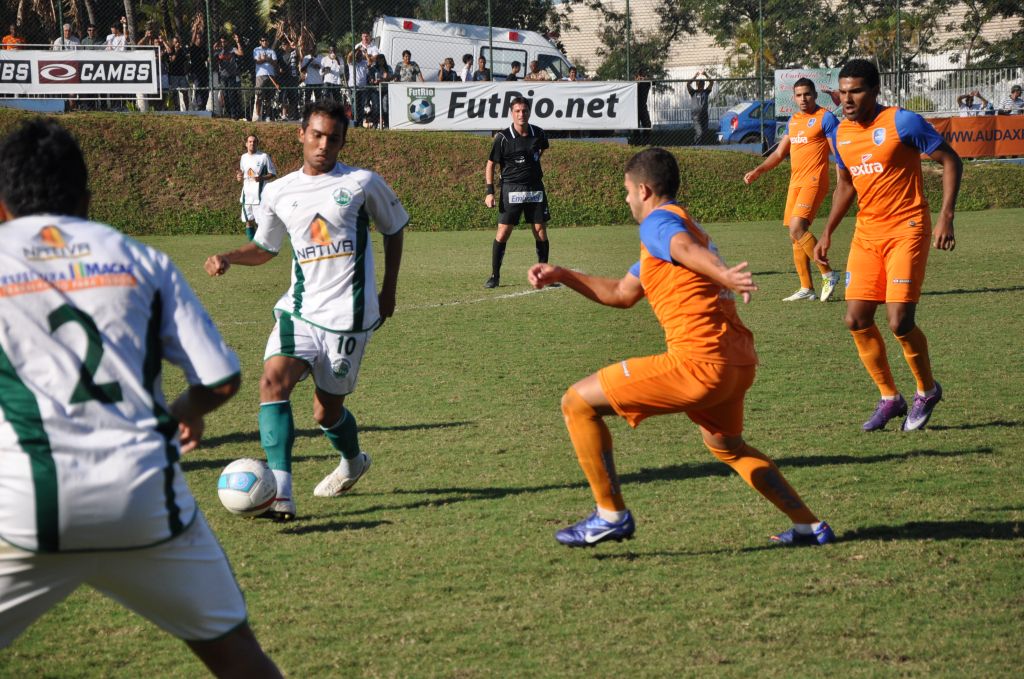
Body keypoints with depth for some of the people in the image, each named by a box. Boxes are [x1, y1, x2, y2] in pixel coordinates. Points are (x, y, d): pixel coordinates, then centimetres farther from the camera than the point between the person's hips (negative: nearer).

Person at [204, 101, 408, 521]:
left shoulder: (362, 183, -2)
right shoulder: (279, 192, 6)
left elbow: (393, 229, 12)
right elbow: (265, 248, 19)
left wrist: (388, 292, 10)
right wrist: (228, 258, -1)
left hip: (348, 317, -3)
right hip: (299, 310, 3)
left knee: (326, 412, 3)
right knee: (273, 381, -22)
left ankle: (353, 462, 39)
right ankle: (280, 493, -27)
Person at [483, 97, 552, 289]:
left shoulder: (538, 134, 1)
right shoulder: (502, 138, -9)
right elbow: (490, 164, -2)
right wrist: (490, 192, -8)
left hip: (535, 189, 3)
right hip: (511, 190, -3)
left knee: (541, 233, 2)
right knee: (502, 233, -7)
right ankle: (495, 276, 2)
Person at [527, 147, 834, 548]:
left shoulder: (657, 221, -2)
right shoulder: (686, 225, 28)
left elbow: (686, 249, -28)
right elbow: (622, 294, 35)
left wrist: (723, 275, -48)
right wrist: (562, 276, 32)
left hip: (698, 362, -10)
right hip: (739, 363, 10)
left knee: (577, 403, -1)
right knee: (726, 446, 36)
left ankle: (611, 515, 1)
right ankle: (809, 526, 31)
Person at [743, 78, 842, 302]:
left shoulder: (825, 118, -5)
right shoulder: (793, 121, 18)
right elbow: (780, 153, 23)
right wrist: (757, 171, 11)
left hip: (813, 182, -8)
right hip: (795, 182, 8)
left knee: (797, 229, -22)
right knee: (796, 236, 7)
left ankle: (828, 274, -13)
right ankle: (806, 288, 12)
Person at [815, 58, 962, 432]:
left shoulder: (902, 122, -13)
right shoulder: (841, 133, 7)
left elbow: (951, 160, -8)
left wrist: (946, 217, -16)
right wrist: (828, 232, 12)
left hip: (906, 230, -6)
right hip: (867, 233, 7)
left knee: (900, 322, -13)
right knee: (856, 320, 0)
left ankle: (927, 391, 13)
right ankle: (889, 398, 17)